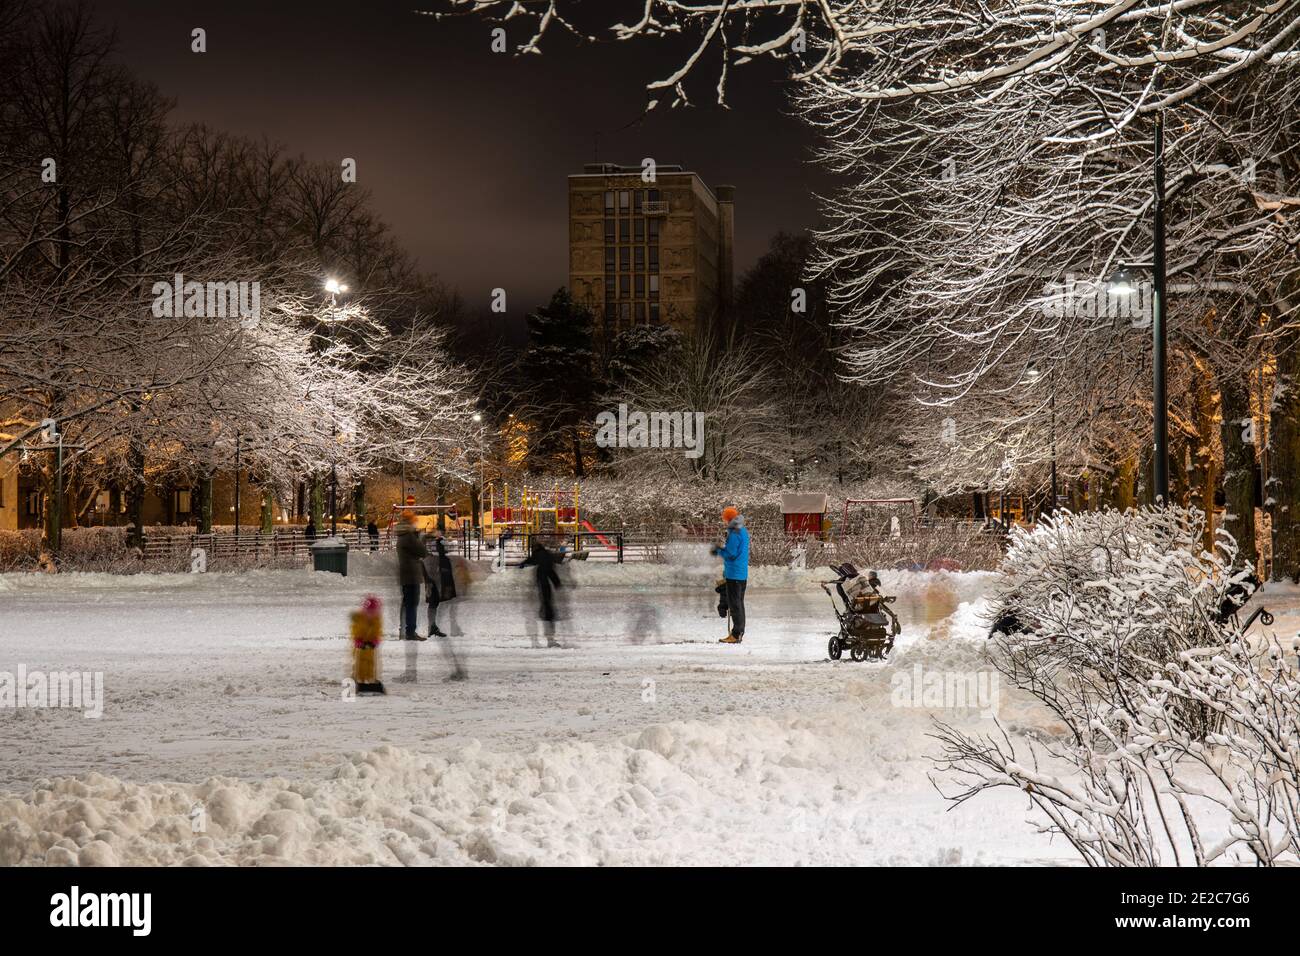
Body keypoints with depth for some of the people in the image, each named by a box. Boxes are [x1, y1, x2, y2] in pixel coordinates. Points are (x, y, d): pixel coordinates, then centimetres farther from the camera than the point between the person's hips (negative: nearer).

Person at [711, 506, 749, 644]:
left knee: (734, 604, -7)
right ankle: (740, 632, 19)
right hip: (743, 574, 10)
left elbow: (731, 554, -19)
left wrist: (719, 550, -4)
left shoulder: (734, 534, -18)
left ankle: (736, 635, -7)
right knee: (739, 603, 14)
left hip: (733, 574, -9)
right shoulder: (744, 531, 12)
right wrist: (722, 549, 16)